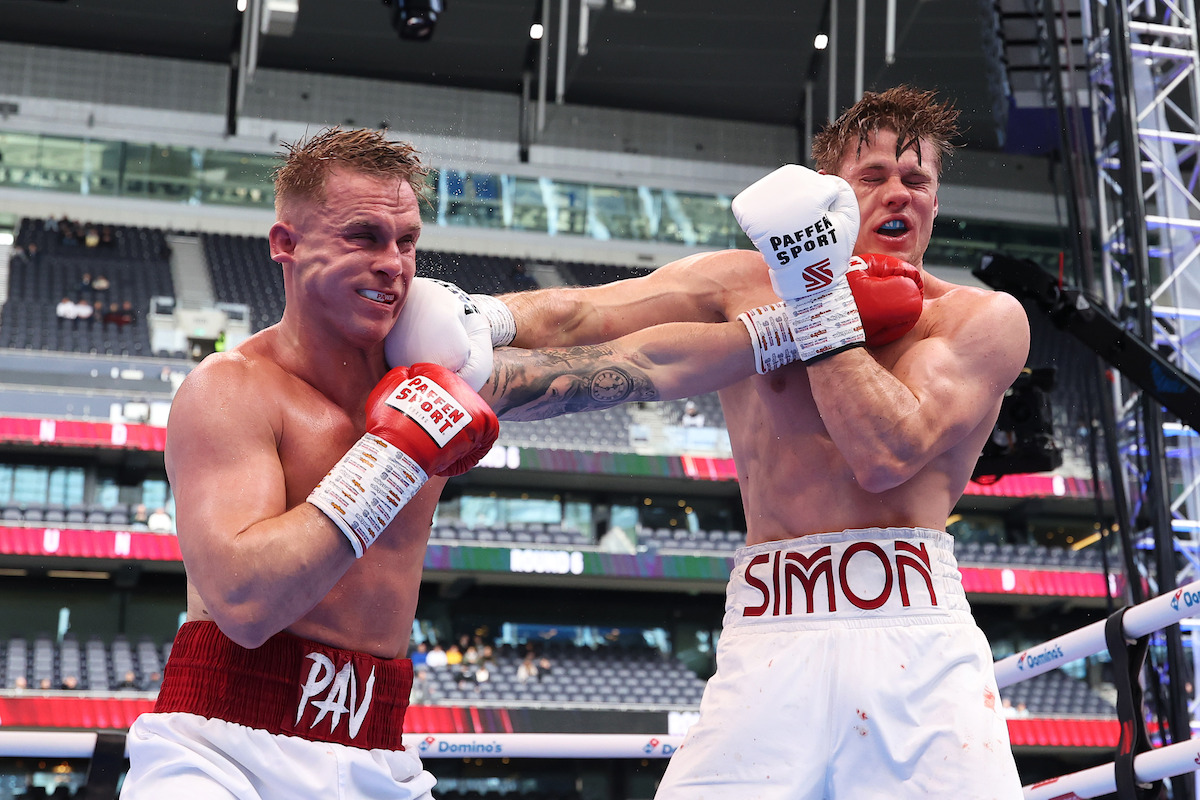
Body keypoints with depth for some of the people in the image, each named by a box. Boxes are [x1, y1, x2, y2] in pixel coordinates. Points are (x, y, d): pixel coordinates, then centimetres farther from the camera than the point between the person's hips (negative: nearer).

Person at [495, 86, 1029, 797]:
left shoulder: (985, 319, 7)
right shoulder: (746, 282, 13)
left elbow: (886, 455, -7)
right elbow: (576, 318, 9)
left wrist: (818, 299, -7)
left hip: (919, 640, 0)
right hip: (769, 641, 1)